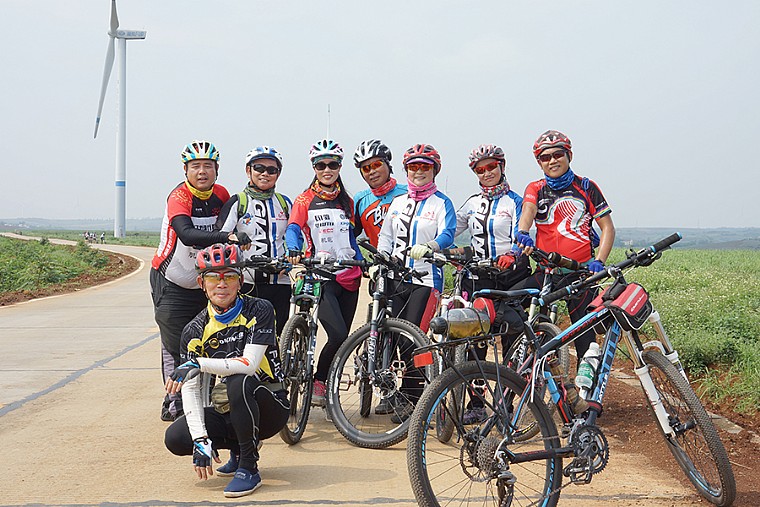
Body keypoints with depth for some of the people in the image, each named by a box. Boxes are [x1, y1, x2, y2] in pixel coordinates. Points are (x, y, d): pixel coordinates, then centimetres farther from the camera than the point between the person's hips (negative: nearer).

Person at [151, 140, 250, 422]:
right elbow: (186, 234, -38)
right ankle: (174, 401, 9)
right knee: (175, 345, -3)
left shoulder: (221, 195, -3)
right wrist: (225, 237, -50)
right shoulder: (179, 197, -20)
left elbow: (229, 225, 12)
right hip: (172, 285, -5)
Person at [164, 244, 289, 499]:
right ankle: (239, 449, 8)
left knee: (239, 382, -35)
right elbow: (191, 389, -7)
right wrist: (200, 439, -19)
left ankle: (248, 468, -21)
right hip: (224, 413, 4)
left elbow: (249, 364, -24)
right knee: (175, 438, -19)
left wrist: (198, 364, -34)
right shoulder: (195, 330, -1)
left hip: (269, 408, -4)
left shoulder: (259, 310, -11)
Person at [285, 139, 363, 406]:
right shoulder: (305, 200, 2)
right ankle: (317, 381, 3)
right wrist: (294, 251, -30)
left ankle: (329, 388, 19)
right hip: (319, 276, -5)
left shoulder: (347, 202, 16)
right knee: (338, 335, -19)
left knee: (342, 338, 5)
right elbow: (293, 229, -10)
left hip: (348, 277, 5)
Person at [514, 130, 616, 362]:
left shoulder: (586, 187, 6)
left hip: (580, 272, -1)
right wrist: (523, 232, -36)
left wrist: (599, 261, -11)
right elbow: (529, 209, -13)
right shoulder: (535, 189, 10)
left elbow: (607, 227, 5)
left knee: (584, 332, -2)